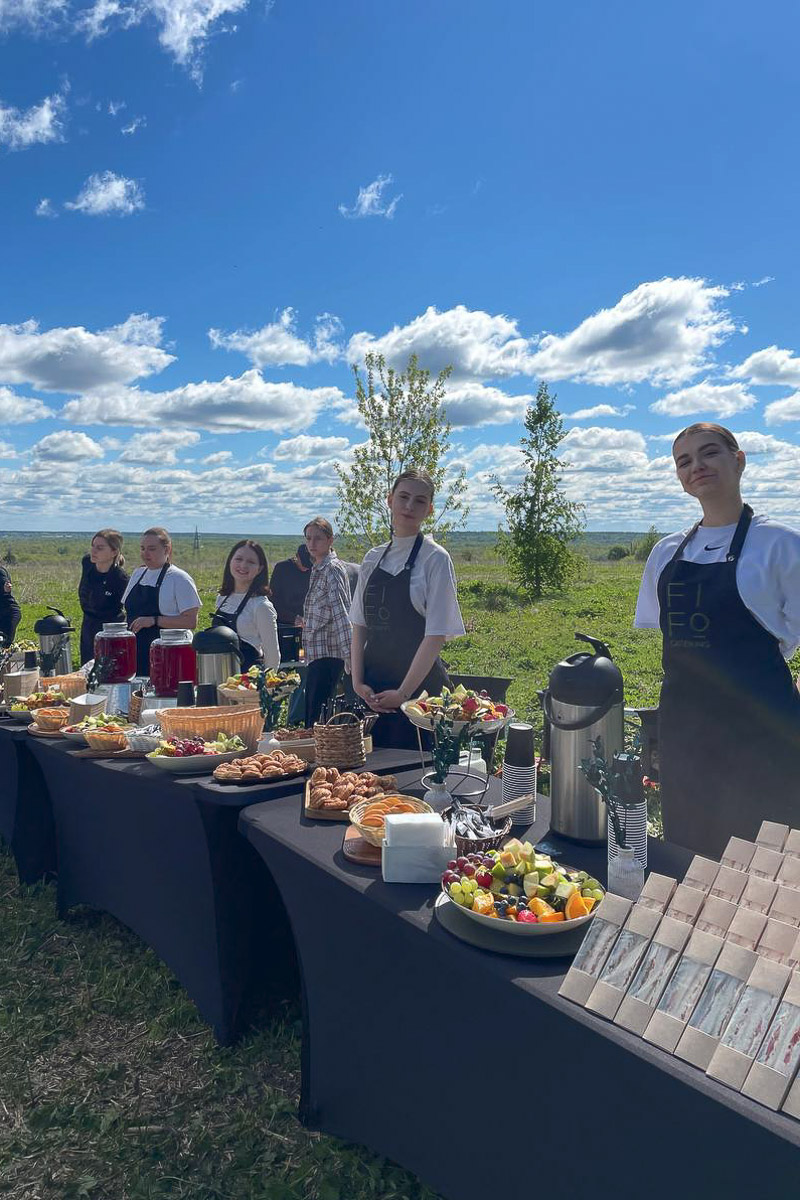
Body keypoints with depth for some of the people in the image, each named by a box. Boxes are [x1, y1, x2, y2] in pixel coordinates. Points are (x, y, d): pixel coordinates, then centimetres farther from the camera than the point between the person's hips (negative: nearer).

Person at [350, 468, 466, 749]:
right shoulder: (373, 558, 9)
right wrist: (358, 683, -1)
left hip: (418, 684, -5)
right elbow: (359, 626, 10)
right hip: (372, 689, 5)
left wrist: (403, 692, -13)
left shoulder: (435, 558, -6)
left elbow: (436, 635, -11)